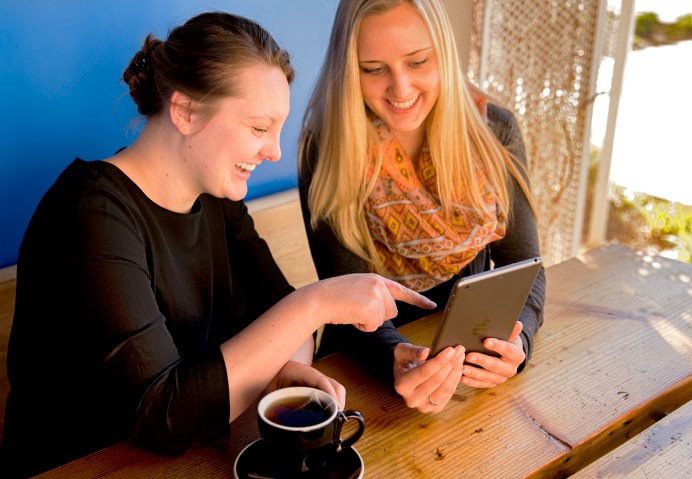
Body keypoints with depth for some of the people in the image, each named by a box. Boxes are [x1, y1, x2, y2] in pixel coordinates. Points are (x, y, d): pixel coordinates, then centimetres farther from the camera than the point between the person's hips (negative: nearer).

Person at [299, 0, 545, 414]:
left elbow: (522, 264, -5)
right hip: (368, 364, -2)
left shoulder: (493, 132, -7)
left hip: (474, 347, 2)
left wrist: (517, 339, -26)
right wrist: (394, 359, -37)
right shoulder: (327, 148, -14)